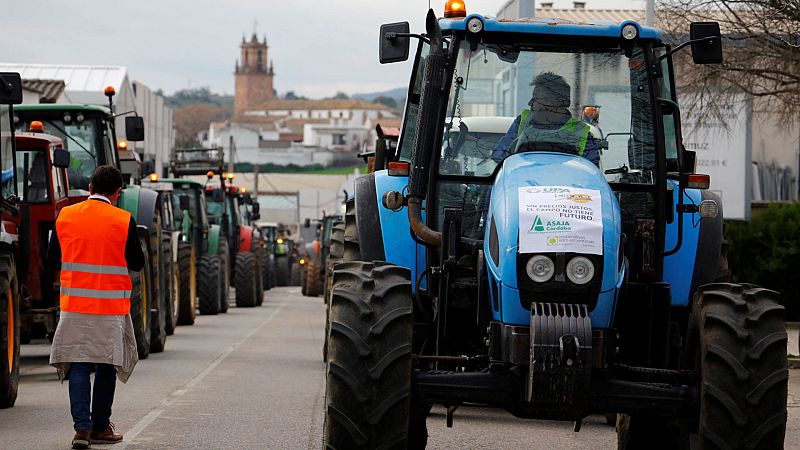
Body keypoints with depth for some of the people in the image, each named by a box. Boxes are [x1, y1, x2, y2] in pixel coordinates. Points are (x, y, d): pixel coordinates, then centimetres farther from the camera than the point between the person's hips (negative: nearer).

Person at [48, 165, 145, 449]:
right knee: (107, 366, 11)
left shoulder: (65, 216, 0)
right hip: (111, 308, -2)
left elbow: (52, 260, 7)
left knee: (78, 365, 3)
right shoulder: (123, 221, -9)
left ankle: (82, 427, -10)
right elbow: (137, 264, -1)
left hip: (74, 305, 2)